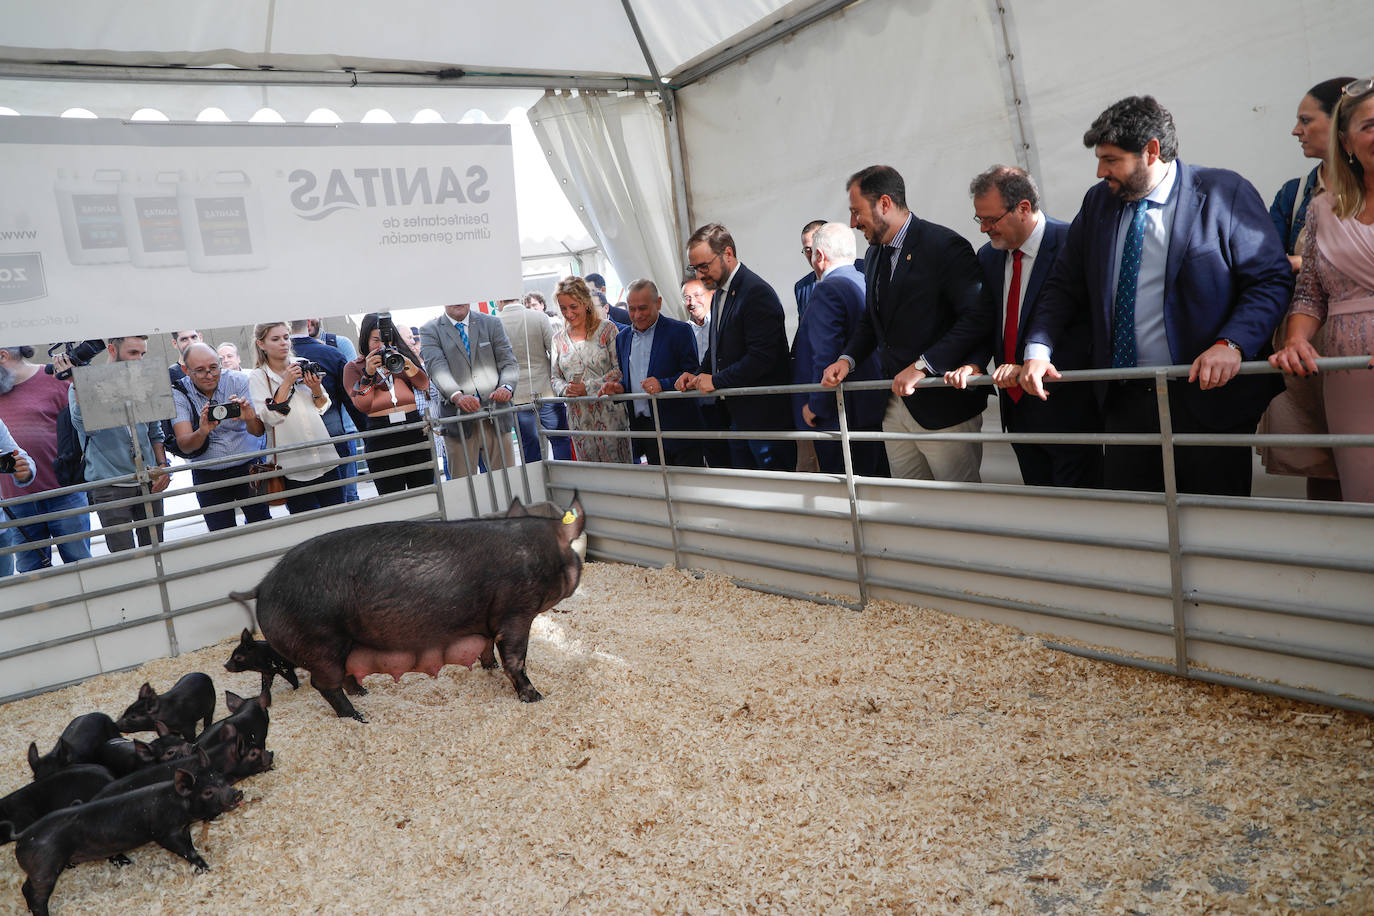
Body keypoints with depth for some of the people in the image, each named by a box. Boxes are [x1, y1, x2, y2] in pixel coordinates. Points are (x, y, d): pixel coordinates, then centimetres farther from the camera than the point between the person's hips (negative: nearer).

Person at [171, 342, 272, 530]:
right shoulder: (178, 394, -8)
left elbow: (259, 431, -15)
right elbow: (184, 445, -18)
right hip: (208, 477, 0)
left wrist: (249, 418, -38)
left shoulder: (238, 381, -9)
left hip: (248, 467, 0)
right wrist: (202, 431, -39)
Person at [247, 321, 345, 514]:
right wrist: (286, 383, -14)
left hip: (324, 455, 3)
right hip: (293, 464, -3)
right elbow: (269, 417, -11)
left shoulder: (303, 364, 8)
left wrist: (316, 389, -7)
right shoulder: (257, 377, 0)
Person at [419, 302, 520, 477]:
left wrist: (506, 387, -19)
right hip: (459, 421, -2)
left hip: (496, 419, 2)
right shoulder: (430, 330, 5)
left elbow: (509, 362, 4)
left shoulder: (492, 323, 12)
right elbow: (436, 367, -11)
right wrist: (457, 395, -30)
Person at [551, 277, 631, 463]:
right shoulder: (559, 339, 12)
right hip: (578, 418, 4)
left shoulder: (607, 329, -1)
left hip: (609, 414, -3)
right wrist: (565, 389, -8)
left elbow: (620, 370, -7)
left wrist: (588, 387, -14)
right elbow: (555, 378, 14)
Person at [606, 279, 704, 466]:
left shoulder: (680, 331, -4)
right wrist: (620, 387, 0)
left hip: (677, 427, -5)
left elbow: (693, 373, -8)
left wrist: (663, 384, -23)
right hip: (642, 428, 5)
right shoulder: (622, 338, 14)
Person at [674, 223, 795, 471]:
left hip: (765, 414, -9)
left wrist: (716, 381, -17)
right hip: (736, 415, 9)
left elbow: (762, 357, -23)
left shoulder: (757, 292, -17)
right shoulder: (719, 294, 13)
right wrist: (699, 375, 5)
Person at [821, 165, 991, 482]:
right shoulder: (874, 254, 14)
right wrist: (847, 358, 4)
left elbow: (976, 317, -20)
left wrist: (923, 365, -24)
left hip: (943, 401, -8)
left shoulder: (945, 245, -12)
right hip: (895, 404, 8)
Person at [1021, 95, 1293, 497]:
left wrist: (1231, 344, -25)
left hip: (1207, 394, -4)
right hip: (1124, 400, 4)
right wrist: (1038, 350, -4)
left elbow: (1272, 280, -7)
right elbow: (1064, 285, 12)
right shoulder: (1098, 201, 9)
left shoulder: (1225, 193, -5)